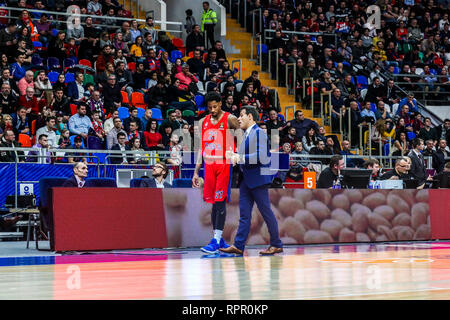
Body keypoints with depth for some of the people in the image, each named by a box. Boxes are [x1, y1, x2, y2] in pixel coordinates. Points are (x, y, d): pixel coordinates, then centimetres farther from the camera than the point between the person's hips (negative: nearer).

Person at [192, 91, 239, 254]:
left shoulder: (230, 119, -3)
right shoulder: (203, 122, 13)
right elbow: (201, 149, 16)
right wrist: (196, 172, 12)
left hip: (224, 164, -5)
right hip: (209, 165, 5)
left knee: (220, 201, -11)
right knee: (213, 202, 7)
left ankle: (217, 240, -13)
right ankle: (218, 238, 15)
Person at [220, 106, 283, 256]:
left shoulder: (258, 132, -10)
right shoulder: (247, 134, 18)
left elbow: (260, 156, -22)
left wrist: (240, 158, -20)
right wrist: (234, 156, 6)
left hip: (257, 178, -9)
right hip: (246, 179, 9)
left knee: (266, 211, -2)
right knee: (244, 213, 4)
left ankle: (276, 245, 7)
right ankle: (238, 246, 2)